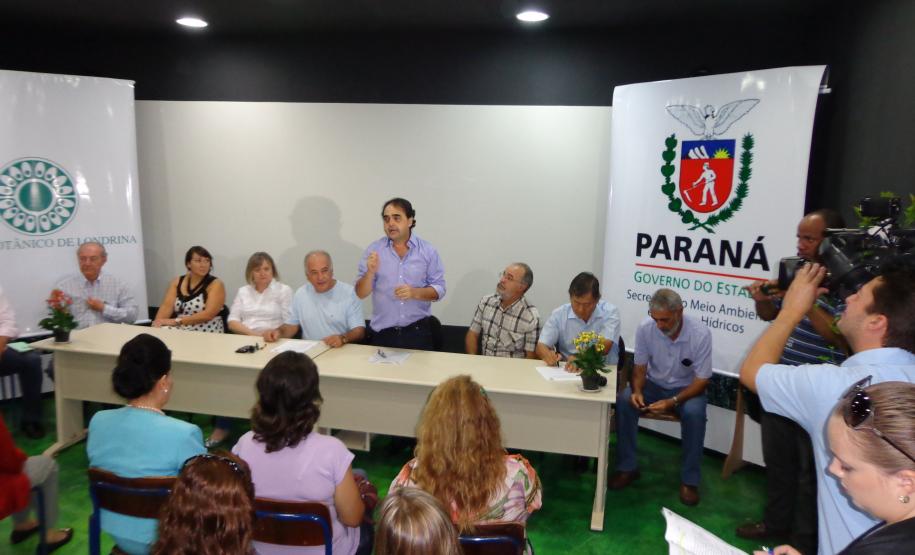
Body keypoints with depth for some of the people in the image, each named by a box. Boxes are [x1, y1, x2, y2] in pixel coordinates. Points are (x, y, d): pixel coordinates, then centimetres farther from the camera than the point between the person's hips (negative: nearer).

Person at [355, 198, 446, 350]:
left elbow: (439, 289, 0)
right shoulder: (373, 250, 1)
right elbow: (361, 293, -1)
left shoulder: (428, 251, 0)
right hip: (383, 334, 1)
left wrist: (415, 293, -18)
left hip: (418, 332, 0)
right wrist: (370, 272, -20)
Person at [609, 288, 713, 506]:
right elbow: (640, 366, -5)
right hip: (653, 384, 2)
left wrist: (673, 401, -30)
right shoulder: (645, 328, -17)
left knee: (694, 413, -34)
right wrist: (637, 391, -26)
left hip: (686, 388, -2)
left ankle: (689, 480, -14)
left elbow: (702, 379, -17)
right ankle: (627, 467, -10)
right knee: (624, 400, -26)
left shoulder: (700, 333, -23)